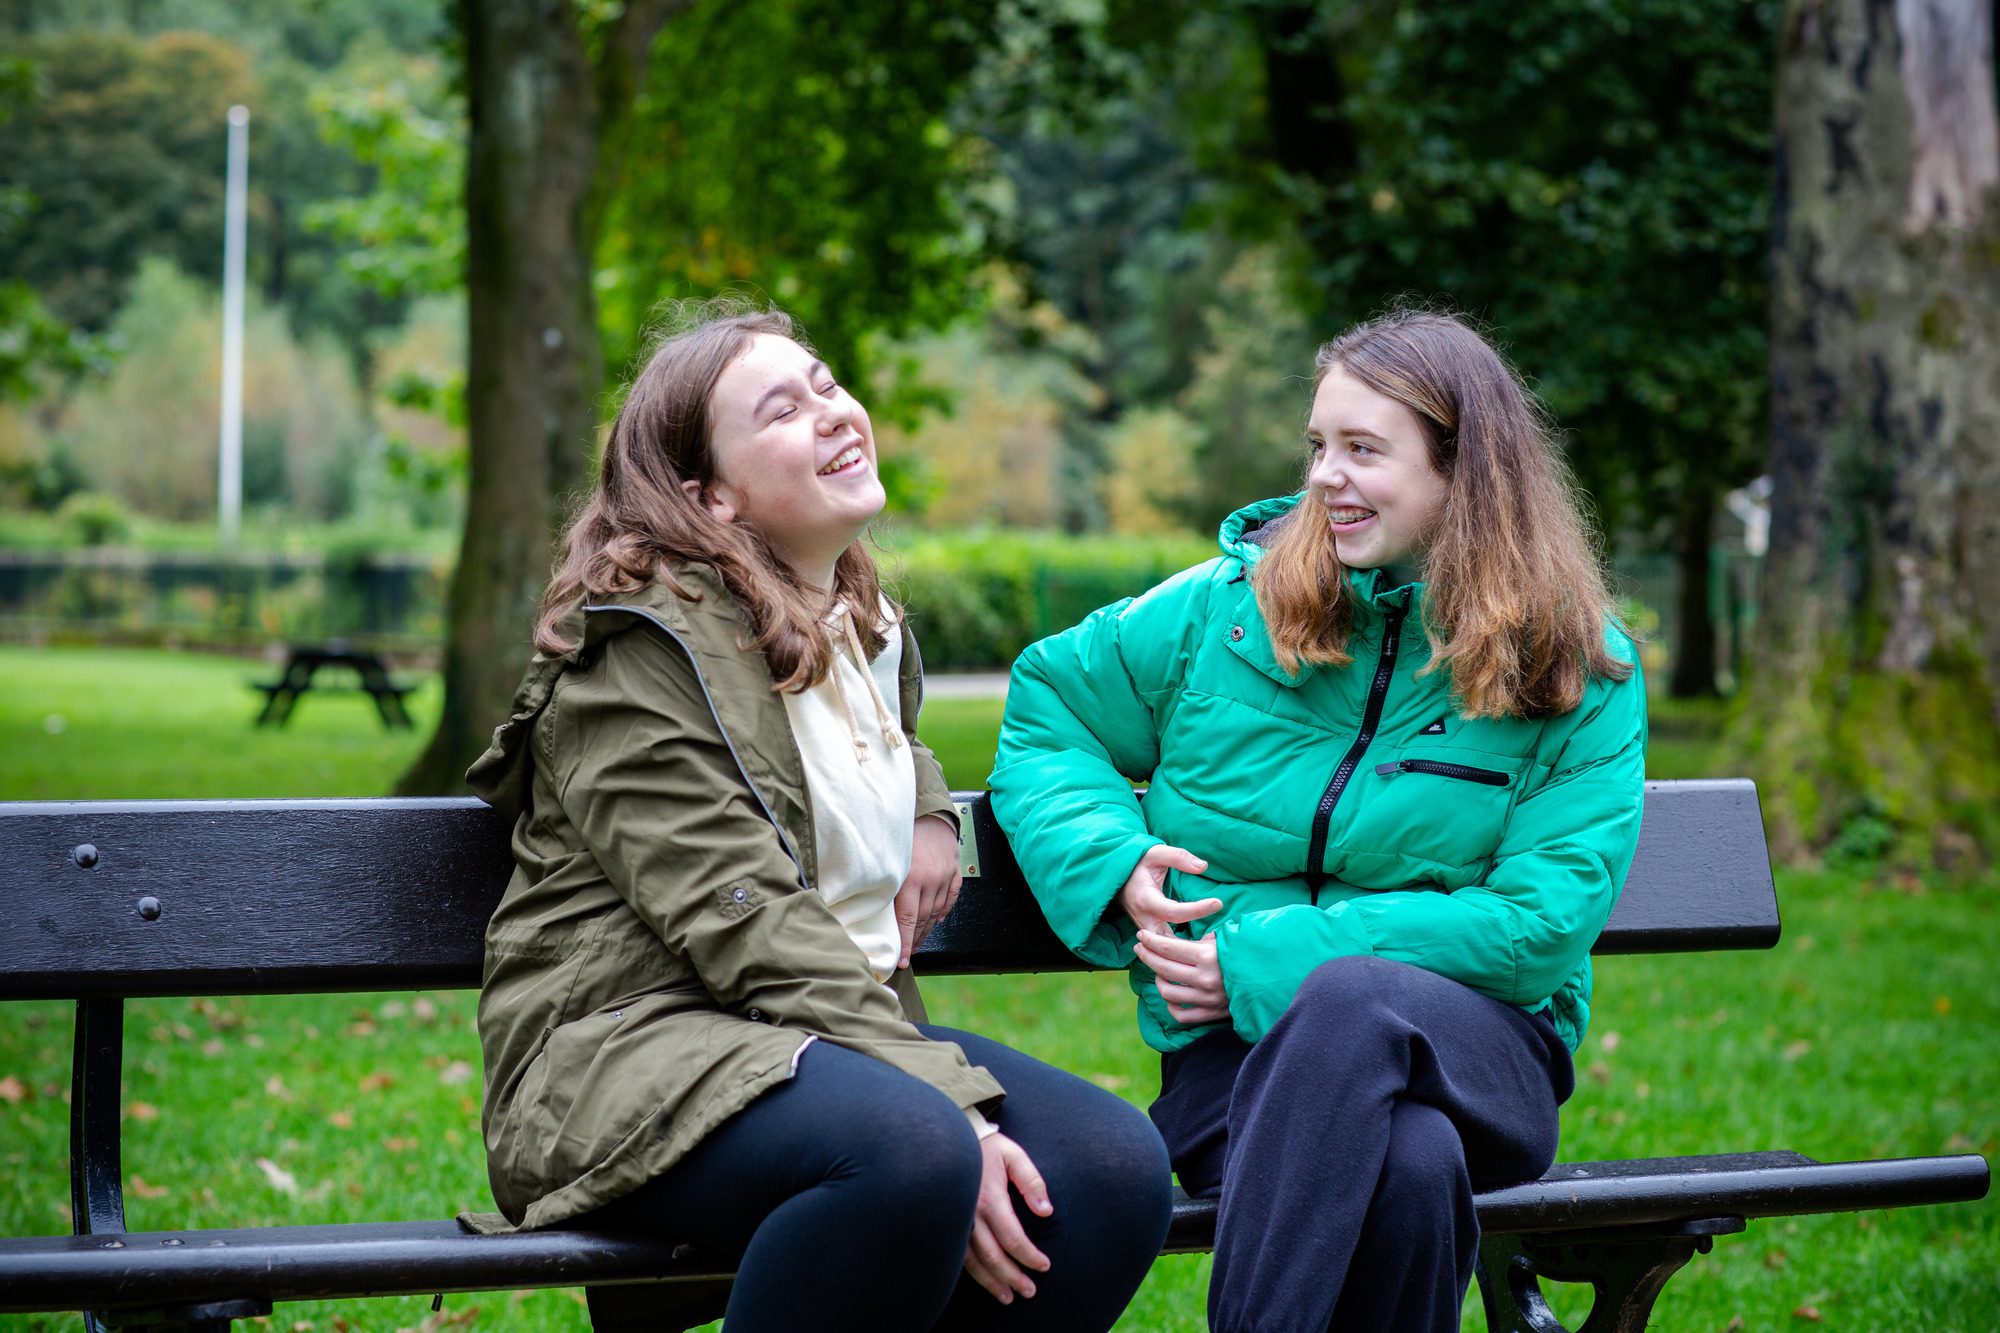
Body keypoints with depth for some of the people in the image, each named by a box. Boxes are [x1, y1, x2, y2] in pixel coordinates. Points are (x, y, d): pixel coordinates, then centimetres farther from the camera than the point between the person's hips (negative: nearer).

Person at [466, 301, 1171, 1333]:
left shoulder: (868, 630, 19)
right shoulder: (641, 646, -8)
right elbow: (743, 921, -18)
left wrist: (928, 810, 19)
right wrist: (950, 1110, -26)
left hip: (852, 1028, 8)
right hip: (634, 1039, -8)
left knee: (1116, 1165, -19)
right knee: (910, 1154, -38)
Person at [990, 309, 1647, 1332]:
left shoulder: (1579, 671, 2)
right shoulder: (1222, 609, 8)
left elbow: (1545, 920, -7)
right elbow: (1044, 718, 19)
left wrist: (1262, 962, -12)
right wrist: (1115, 863, -4)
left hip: (1479, 1050, 0)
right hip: (1235, 1056, 0)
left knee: (1353, 997, -40)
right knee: (1407, 1165, -38)